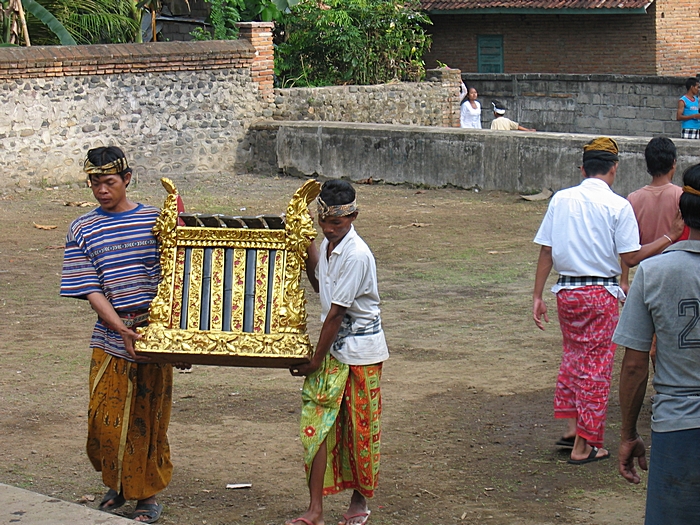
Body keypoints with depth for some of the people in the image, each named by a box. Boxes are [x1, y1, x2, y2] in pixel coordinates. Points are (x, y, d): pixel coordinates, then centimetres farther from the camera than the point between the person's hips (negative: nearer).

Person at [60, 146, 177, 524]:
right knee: (104, 418, 1)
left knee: (148, 418, 5)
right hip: (109, 336, 1)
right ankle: (117, 483, 27)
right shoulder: (82, 230, 1)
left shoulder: (155, 221, 1)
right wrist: (121, 329, -18)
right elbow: (91, 290, -5)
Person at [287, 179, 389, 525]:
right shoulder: (327, 246, 5)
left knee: (359, 427, 5)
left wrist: (315, 360, -14)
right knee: (317, 422, -1)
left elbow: (336, 312, -19)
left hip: (360, 350, -7)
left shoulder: (356, 255, -21)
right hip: (332, 346, 7)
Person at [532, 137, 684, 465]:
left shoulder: (561, 200, 2)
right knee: (596, 365, 4)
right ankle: (584, 446, 8)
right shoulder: (618, 206, -9)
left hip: (566, 290, 4)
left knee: (573, 354, 23)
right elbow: (631, 257, -8)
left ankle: (570, 428, 20)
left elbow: (546, 251, 2)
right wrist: (669, 237, 2)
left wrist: (537, 296, 7)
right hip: (601, 293, -4)